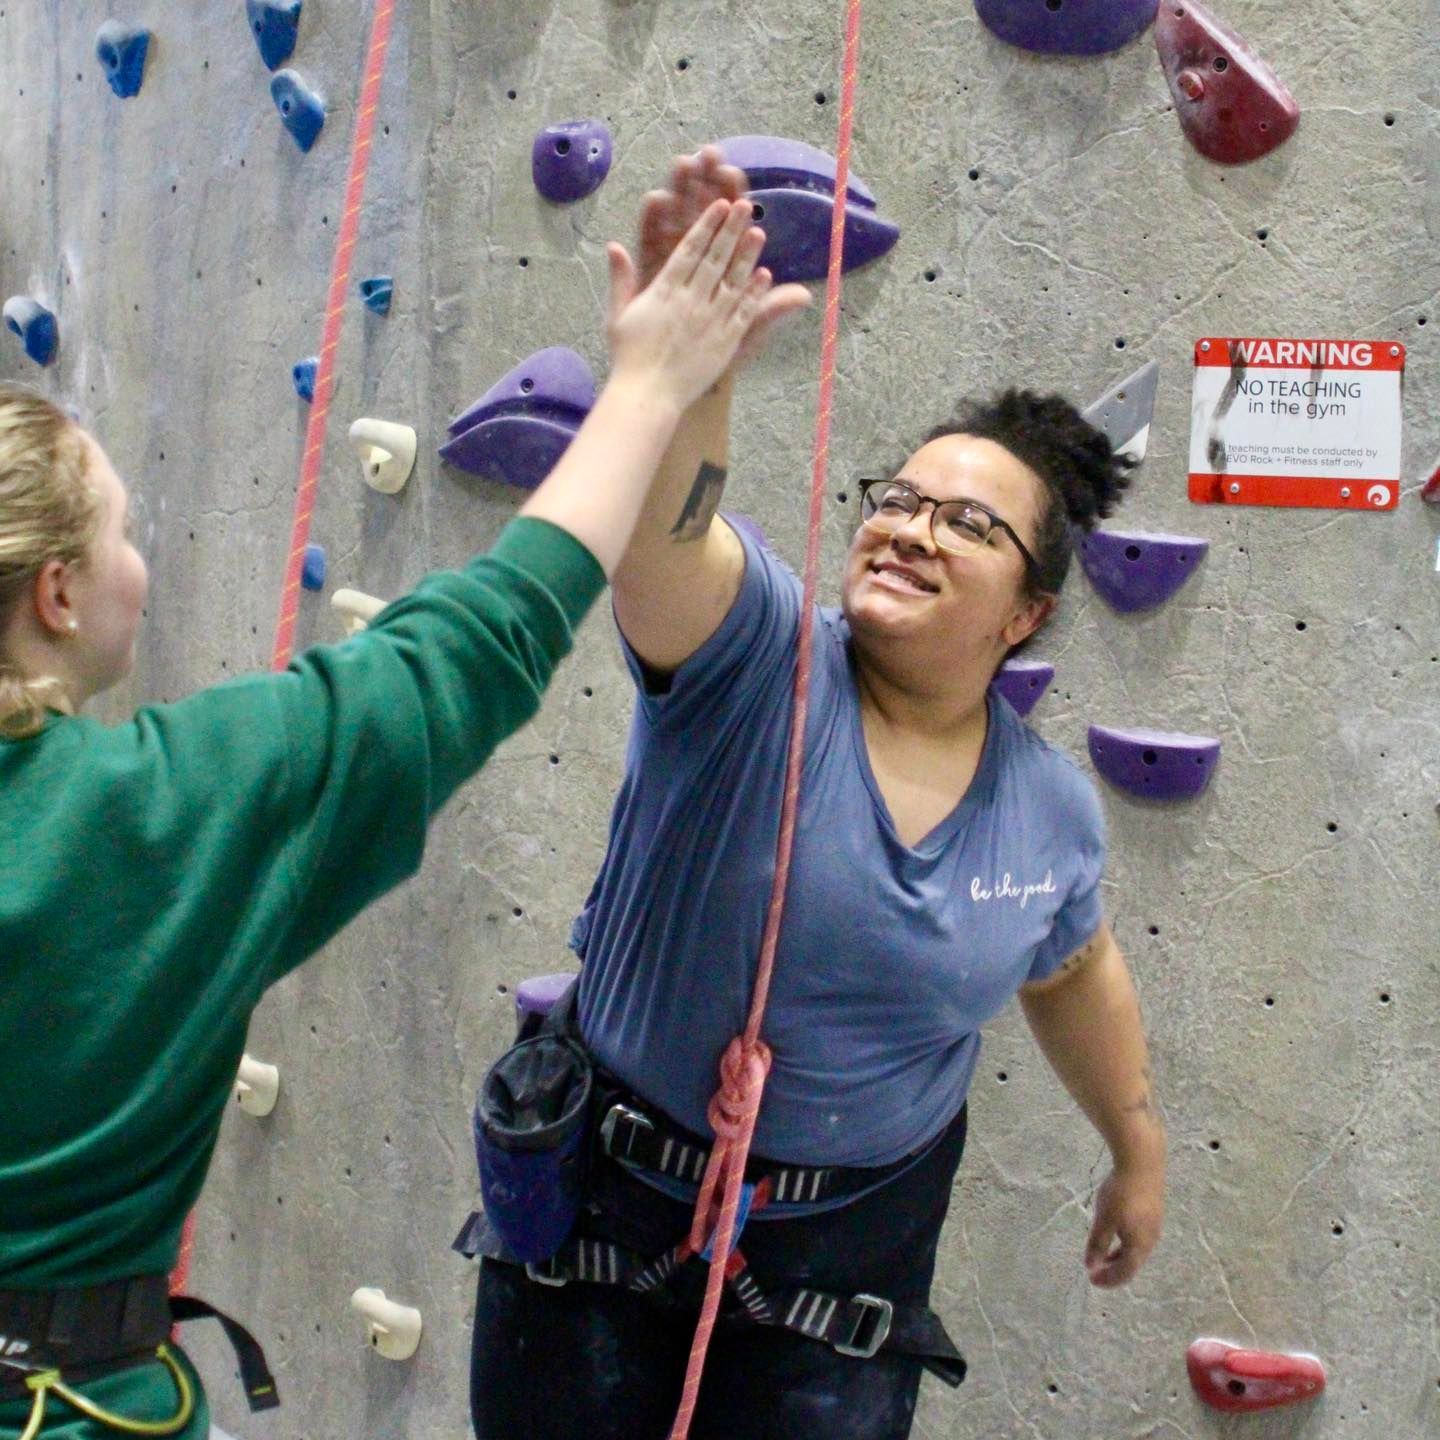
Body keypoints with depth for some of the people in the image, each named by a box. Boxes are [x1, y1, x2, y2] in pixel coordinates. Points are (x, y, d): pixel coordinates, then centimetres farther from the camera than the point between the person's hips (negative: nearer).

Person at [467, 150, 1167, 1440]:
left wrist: (1141, 1152, 25)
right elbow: (662, 521, -40)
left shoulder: (1052, 812, -6)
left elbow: (1075, 974, 14)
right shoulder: (756, 655, -19)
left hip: (847, 1250, 2)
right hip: (607, 1200, -2)